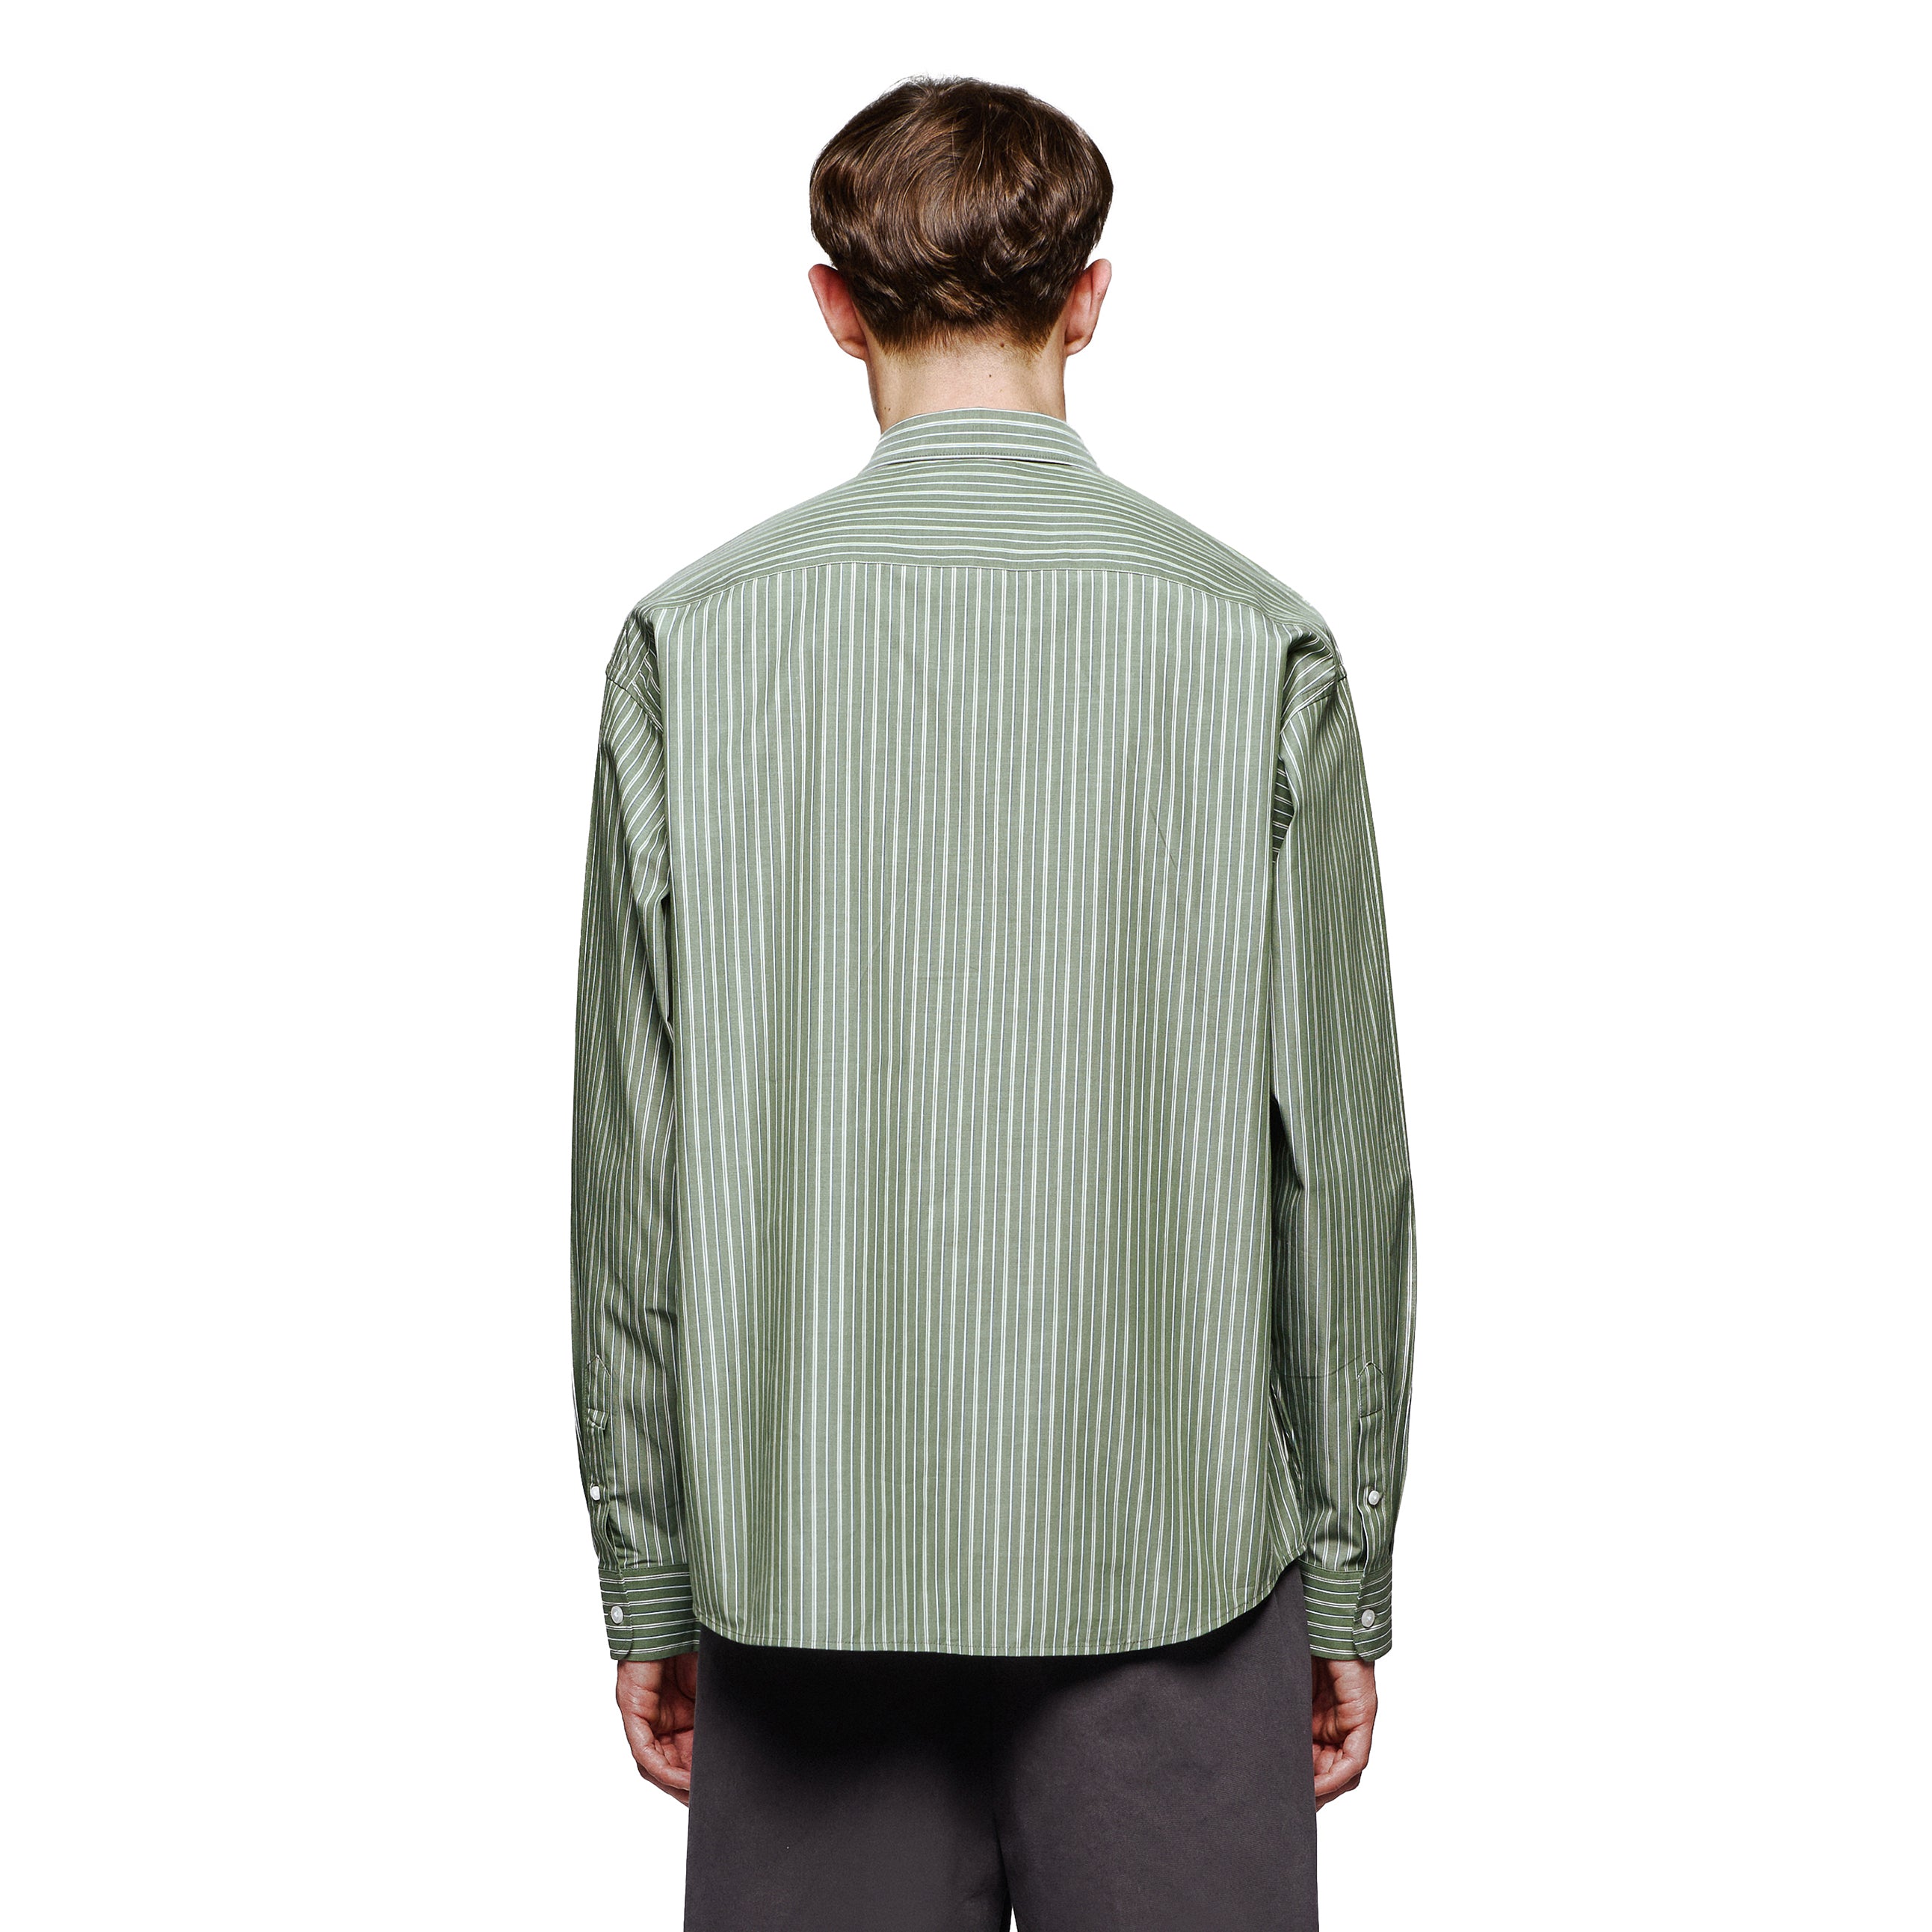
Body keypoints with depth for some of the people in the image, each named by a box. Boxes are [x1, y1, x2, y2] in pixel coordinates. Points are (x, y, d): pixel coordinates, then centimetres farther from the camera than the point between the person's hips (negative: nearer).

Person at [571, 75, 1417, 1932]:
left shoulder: (694, 643, -4)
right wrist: (1348, 1577, 7)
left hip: (807, 1552, 1)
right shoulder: (1256, 643, -5)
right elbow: (1338, 1149, -3)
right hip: (1170, 1538, 0)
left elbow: (633, 1149, -2)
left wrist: (641, 1575, 8)